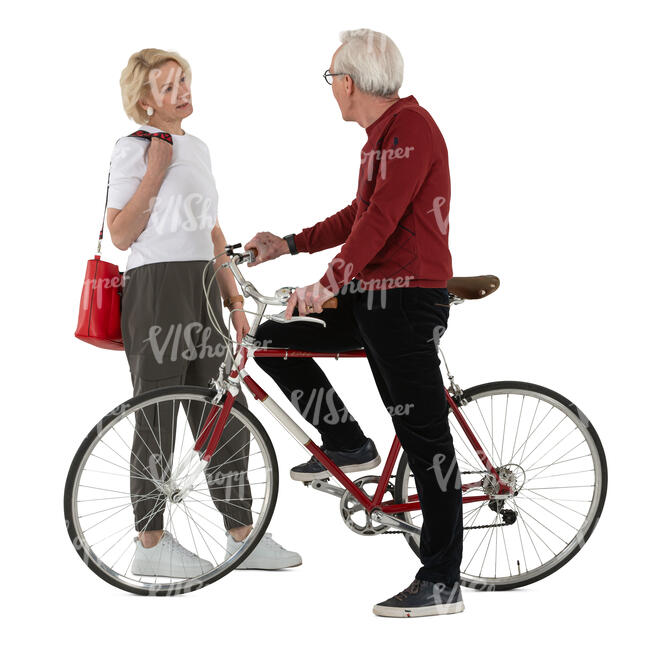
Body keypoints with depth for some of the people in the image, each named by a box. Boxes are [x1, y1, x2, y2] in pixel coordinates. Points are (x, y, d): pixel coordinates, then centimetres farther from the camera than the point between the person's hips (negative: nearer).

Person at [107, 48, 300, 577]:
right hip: (155, 288, -7)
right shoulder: (134, 148, -6)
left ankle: (243, 537, 15)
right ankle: (151, 543, 10)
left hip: (201, 290, 7)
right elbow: (121, 235, -11)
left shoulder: (197, 148, 16)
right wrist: (154, 175, -17)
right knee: (159, 418, -1)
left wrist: (234, 300, 14)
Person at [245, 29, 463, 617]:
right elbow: (358, 216, 24)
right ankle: (347, 446, 15)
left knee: (424, 438, -6)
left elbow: (381, 218, -24)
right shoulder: (382, 135, 18)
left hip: (409, 302, -10)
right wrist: (289, 245, 18)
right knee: (276, 340, 5)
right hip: (369, 296, 10)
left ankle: (443, 583, -1)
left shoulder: (411, 127, -13)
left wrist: (331, 280, -31)